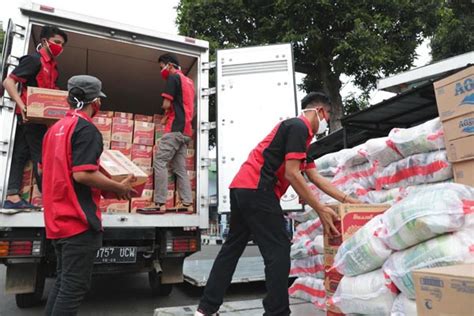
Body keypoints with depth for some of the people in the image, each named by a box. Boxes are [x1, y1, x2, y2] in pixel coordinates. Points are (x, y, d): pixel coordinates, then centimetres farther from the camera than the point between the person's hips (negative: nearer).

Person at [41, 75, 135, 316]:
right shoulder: (86, 129, -14)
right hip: (79, 221, -9)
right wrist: (119, 187, -13)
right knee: (74, 286, 0)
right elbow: (83, 174, -24)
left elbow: (43, 169, 21)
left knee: (62, 282, 20)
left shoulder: (55, 128, 14)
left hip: (56, 219, 9)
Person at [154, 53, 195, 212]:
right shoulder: (189, 81, 22)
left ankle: (160, 203, -11)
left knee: (160, 162, -8)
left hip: (175, 129, -9)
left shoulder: (173, 77, -4)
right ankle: (187, 203, 3)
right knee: (180, 168, 7)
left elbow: (166, 105, -10)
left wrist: (166, 114, 12)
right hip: (185, 130, 9)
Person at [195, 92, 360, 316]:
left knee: (233, 246, 13)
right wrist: (321, 210, -9)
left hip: (242, 188, 10)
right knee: (278, 250, -2)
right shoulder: (299, 127, -6)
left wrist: (345, 200, 26)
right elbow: (291, 174, -14)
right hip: (256, 189, -10)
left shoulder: (299, 133, 25)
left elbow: (315, 177, 25)